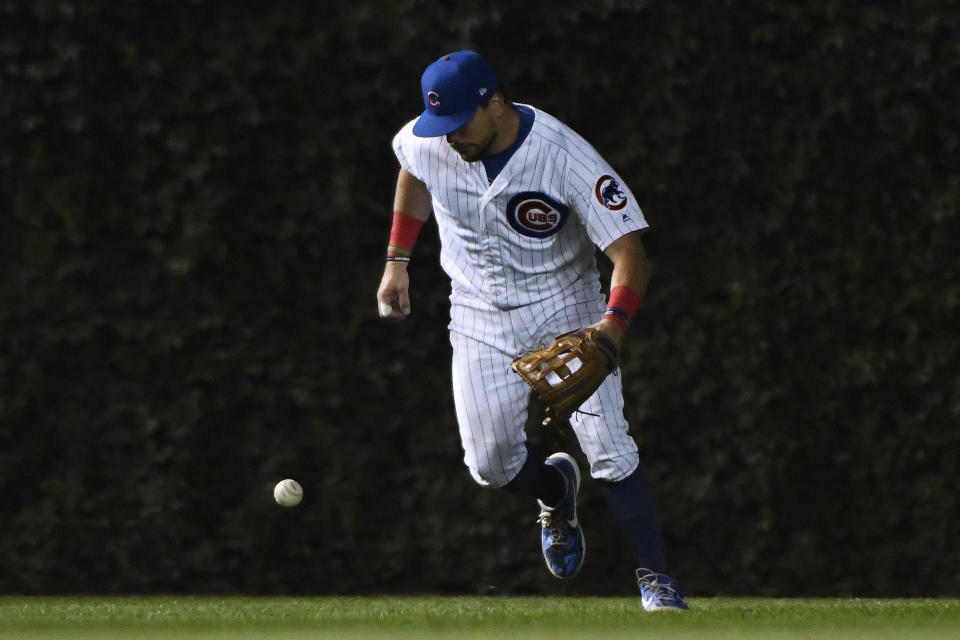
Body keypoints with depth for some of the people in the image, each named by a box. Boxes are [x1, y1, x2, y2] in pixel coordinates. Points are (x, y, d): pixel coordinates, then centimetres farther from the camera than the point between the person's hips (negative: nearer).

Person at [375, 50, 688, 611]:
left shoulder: (566, 159, -27)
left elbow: (630, 250, -28)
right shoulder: (427, 144, -12)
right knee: (491, 465, -4)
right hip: (481, 321, 4)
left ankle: (656, 577, -7)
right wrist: (398, 260, 11)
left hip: (566, 310, -4)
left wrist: (613, 324, -44)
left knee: (608, 447, -16)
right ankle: (557, 490, 30)